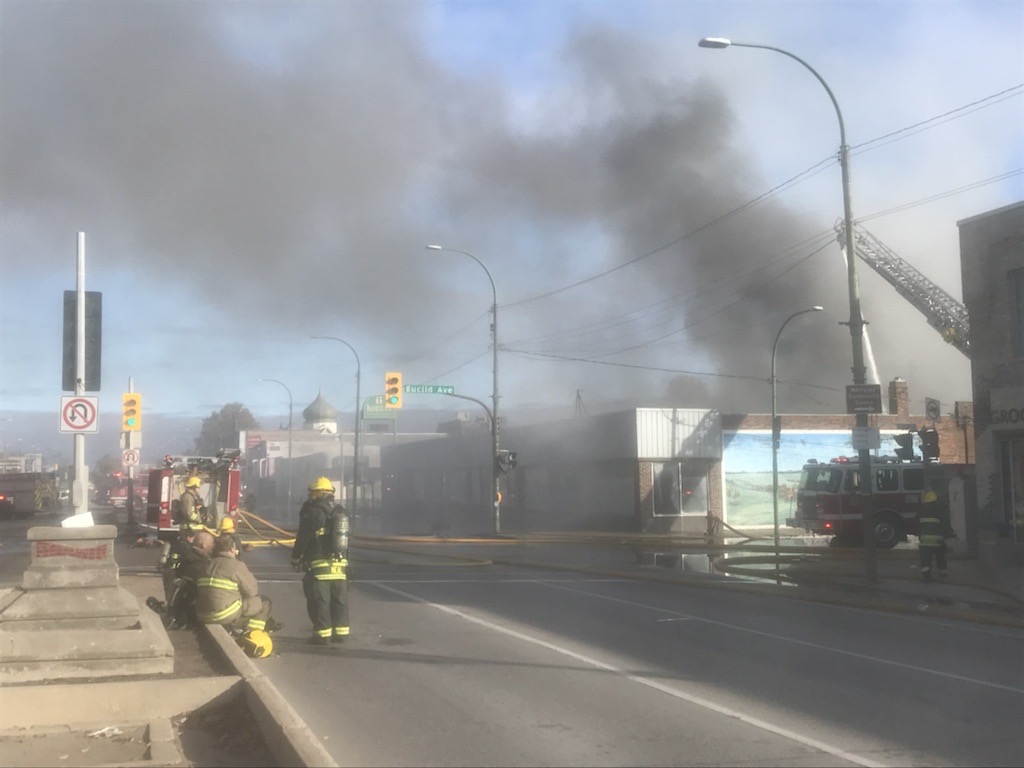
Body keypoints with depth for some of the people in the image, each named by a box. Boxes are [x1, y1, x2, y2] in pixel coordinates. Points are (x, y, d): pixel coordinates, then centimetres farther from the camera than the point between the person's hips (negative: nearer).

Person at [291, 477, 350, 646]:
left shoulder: (313, 512, -9)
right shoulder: (342, 512, 12)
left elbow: (302, 538, -8)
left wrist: (296, 558, 5)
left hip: (319, 564, -6)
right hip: (340, 564, 6)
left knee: (319, 601, -1)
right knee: (340, 600, 11)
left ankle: (323, 634, -1)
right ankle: (340, 632, 15)